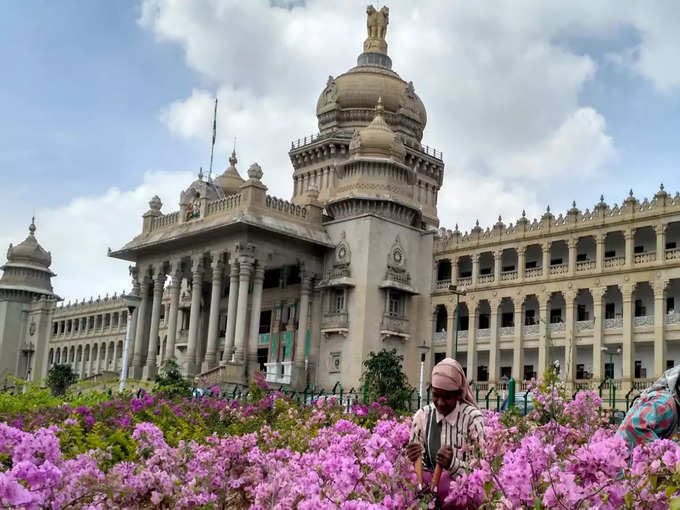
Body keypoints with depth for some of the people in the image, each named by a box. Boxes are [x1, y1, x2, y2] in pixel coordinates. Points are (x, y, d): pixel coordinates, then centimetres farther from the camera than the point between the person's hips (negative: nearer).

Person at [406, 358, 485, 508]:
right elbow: (417, 463, 8)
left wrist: (453, 463, -29)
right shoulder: (422, 416, 1)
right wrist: (411, 459, -15)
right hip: (427, 485, 3)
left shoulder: (472, 417, -10)